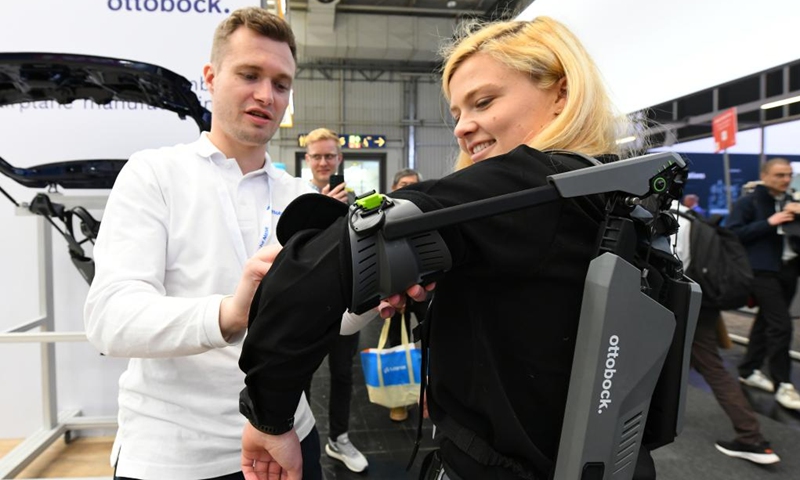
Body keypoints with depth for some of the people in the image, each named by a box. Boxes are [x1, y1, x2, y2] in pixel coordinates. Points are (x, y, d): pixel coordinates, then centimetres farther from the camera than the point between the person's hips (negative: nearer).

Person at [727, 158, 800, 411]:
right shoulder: (748, 202, -5)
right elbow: (733, 234, -14)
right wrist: (769, 223, -18)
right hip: (763, 270, -7)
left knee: (767, 320, 14)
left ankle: (748, 371, 28)